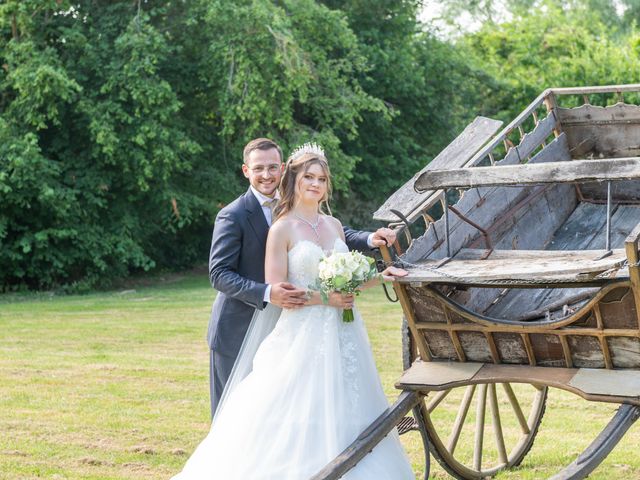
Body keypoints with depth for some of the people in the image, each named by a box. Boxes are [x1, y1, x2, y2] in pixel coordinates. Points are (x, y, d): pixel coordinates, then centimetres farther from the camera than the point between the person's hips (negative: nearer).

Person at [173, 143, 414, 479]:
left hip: (342, 335, 6)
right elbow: (276, 291, -11)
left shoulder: (334, 225, 12)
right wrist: (324, 297, -17)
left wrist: (379, 276, 3)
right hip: (303, 334, -6)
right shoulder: (283, 229, -6)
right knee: (301, 418, -6)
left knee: (343, 412, 6)